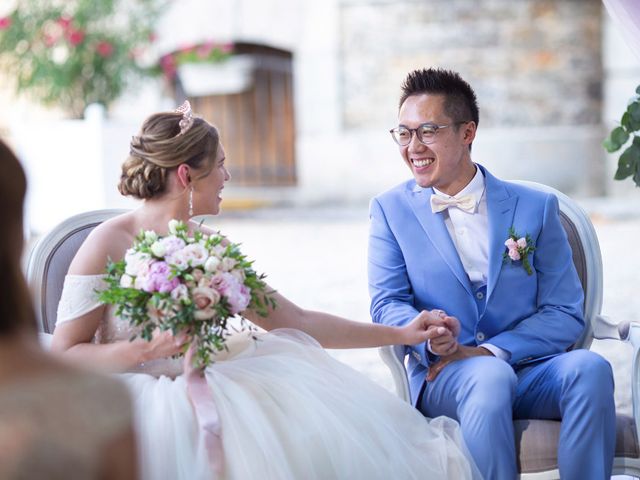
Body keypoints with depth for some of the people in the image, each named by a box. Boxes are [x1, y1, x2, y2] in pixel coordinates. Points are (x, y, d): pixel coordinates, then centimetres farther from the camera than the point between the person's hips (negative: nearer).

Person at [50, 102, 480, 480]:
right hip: (144, 403, -6)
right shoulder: (109, 244, -8)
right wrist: (148, 349, -22)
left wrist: (400, 334, 12)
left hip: (200, 392, 6)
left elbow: (296, 322, 13)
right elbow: (65, 356, -8)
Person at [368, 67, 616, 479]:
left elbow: (565, 313, 2)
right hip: (443, 379, -1)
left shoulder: (535, 208, 8)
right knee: (489, 378, -36)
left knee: (589, 367, -31)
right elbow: (387, 304, 1)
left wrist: (491, 351, -15)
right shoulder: (391, 209, 10)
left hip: (530, 372, 1)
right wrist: (429, 337, -23)